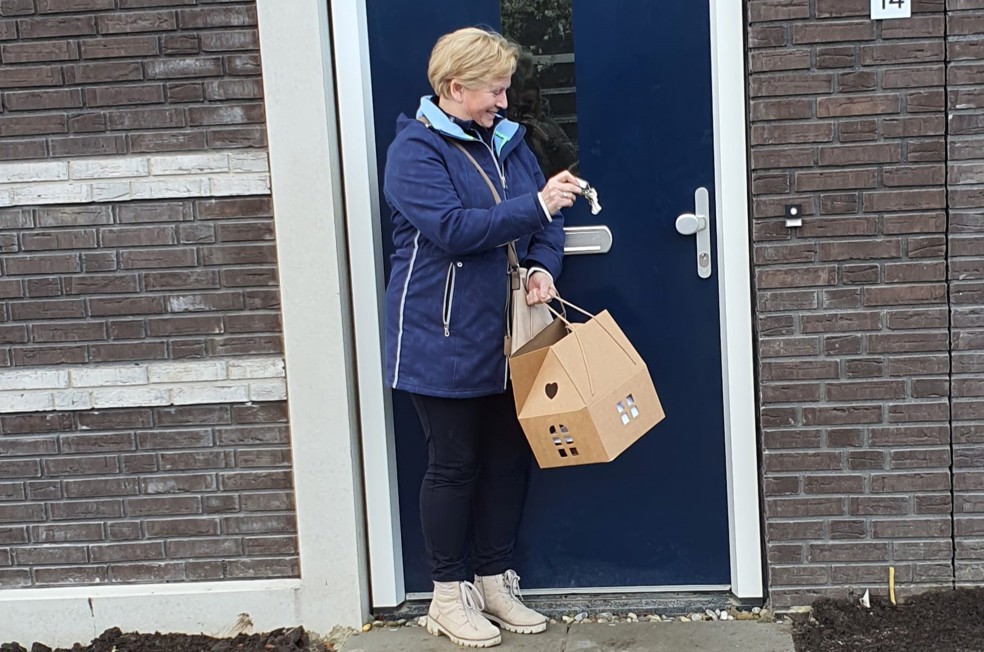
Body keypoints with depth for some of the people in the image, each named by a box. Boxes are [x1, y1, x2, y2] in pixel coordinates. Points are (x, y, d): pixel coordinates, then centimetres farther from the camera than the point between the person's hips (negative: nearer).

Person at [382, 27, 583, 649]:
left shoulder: (506, 140, 10)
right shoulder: (415, 150, -12)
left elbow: (545, 219, 12)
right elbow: (452, 228, -24)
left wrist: (543, 266, -8)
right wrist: (536, 205, -26)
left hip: (505, 335, 7)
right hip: (444, 339, -7)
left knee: (510, 456, 11)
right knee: (455, 463, 2)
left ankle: (496, 581, 26)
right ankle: (449, 596, 18)